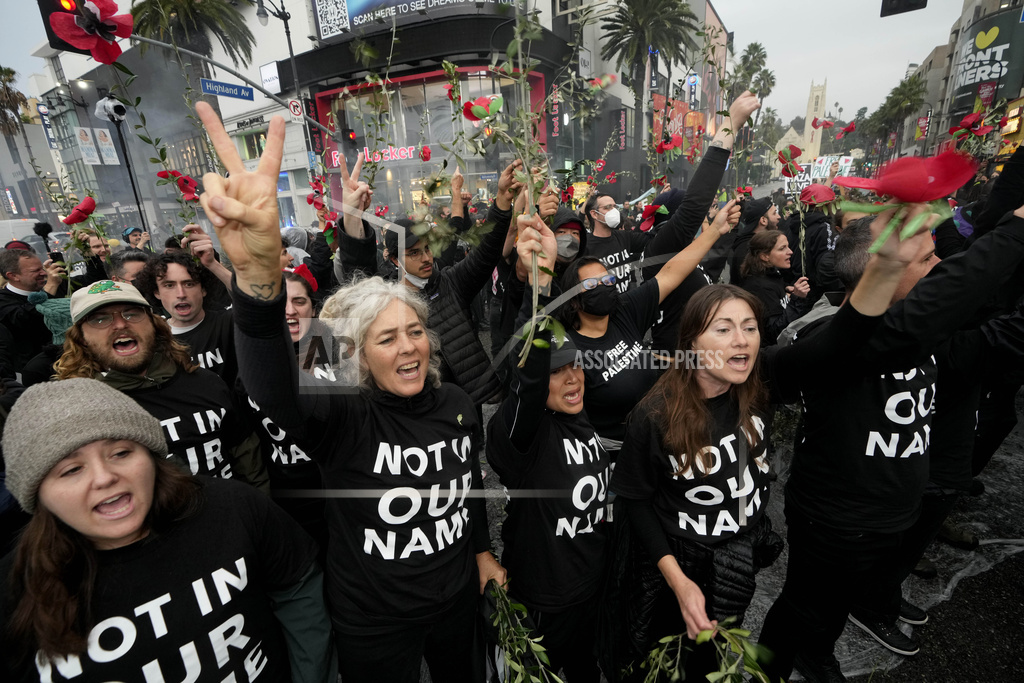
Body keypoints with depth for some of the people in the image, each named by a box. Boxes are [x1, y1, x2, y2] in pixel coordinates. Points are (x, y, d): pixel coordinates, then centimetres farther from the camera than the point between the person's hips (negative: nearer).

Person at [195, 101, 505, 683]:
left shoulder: (459, 405, -11)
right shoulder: (343, 418, -24)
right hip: (373, 623, -3)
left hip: (457, 596, 4)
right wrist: (261, 274, -61)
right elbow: (273, 389, -45)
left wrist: (482, 550, 15)